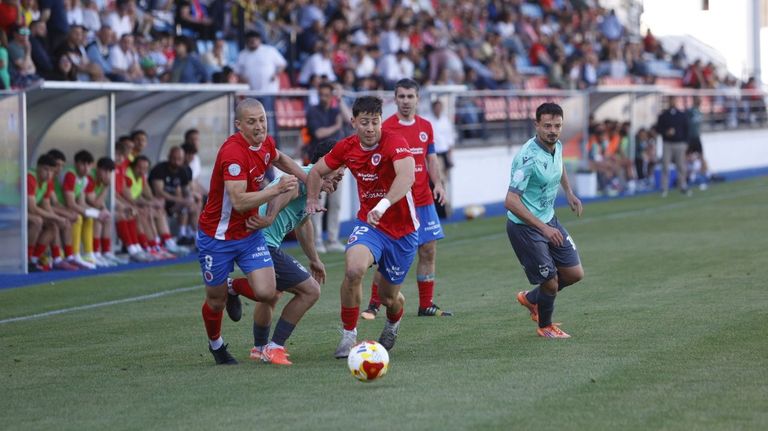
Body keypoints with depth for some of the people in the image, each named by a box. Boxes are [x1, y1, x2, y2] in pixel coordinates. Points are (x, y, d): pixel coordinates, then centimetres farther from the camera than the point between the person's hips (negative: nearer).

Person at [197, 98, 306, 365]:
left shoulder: (266, 143, -3)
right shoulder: (233, 152, -27)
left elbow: (279, 159, 24)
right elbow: (239, 202, -34)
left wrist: (309, 179, 19)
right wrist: (277, 189, -38)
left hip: (250, 233, 6)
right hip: (217, 236, -6)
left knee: (266, 293, -11)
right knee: (216, 301, 9)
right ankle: (216, 344, 40)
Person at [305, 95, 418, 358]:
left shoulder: (394, 142, -21)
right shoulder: (347, 148, -5)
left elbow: (407, 176, -41)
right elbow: (317, 171, 14)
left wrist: (383, 205, -55)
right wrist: (312, 199, -2)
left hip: (402, 230, -2)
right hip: (368, 224, 2)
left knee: (388, 296, 9)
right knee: (353, 269, -29)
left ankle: (393, 323, 49)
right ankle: (349, 334, -11)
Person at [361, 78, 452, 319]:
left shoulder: (425, 126, 9)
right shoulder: (386, 129, -8)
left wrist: (438, 184, 2)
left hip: (423, 201, 5)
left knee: (428, 251, 5)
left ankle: (426, 305, 14)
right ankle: (373, 305, 4)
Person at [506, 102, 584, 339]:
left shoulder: (557, 145, -2)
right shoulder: (528, 157, -28)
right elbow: (511, 201, -32)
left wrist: (569, 193, 17)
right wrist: (543, 228, -36)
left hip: (549, 221, 8)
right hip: (524, 227, -8)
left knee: (575, 273, 9)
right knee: (550, 282, -4)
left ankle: (531, 299, 35)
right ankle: (545, 326, 26)